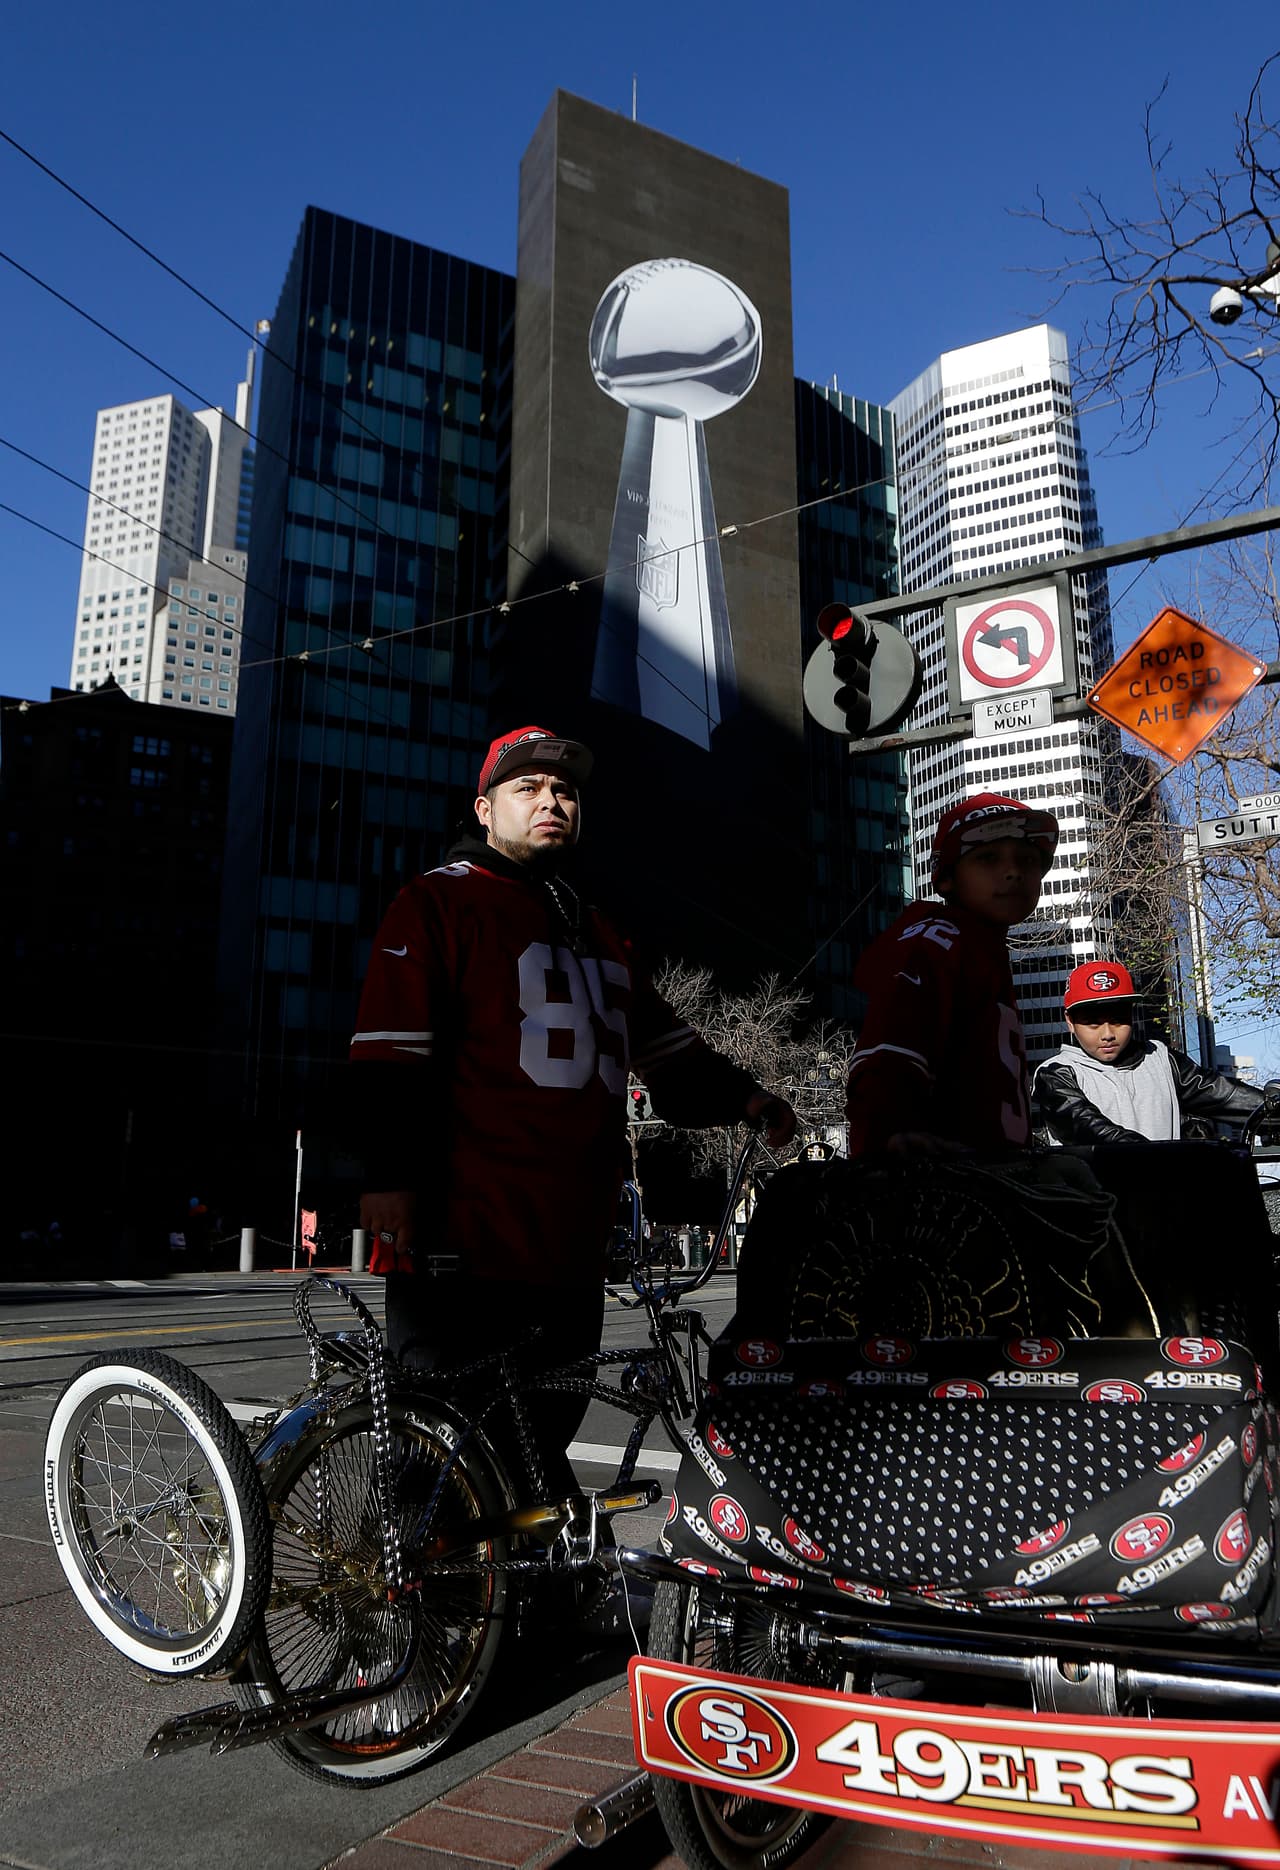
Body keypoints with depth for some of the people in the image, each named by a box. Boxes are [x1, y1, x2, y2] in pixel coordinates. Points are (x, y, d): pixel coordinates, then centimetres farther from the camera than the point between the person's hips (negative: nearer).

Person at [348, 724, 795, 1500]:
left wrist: (741, 1094, 11)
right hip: (462, 1242, -7)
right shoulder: (440, 902, 0)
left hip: (569, 1252, 7)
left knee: (542, 1444, 16)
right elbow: (390, 1048, -9)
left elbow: (667, 1045, 27)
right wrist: (390, 1175, -17)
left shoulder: (599, 932, 24)